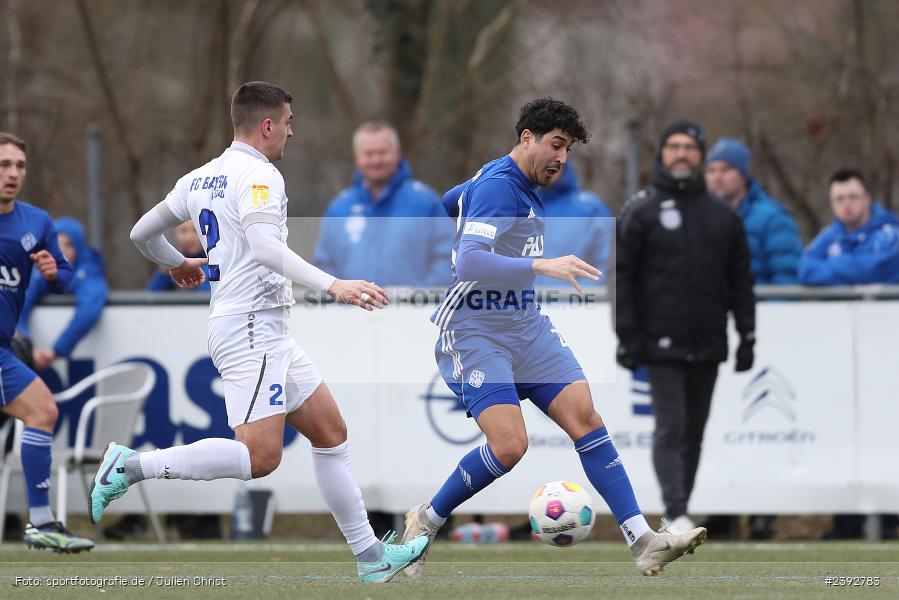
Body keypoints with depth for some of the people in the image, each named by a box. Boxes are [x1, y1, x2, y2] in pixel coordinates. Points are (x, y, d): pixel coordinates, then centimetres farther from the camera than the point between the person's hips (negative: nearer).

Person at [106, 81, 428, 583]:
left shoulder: (200, 179, 16)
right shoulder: (258, 175, -11)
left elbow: (142, 234, 25)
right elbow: (265, 248, -27)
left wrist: (179, 265, 45)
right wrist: (333, 286, -32)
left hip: (269, 334, 11)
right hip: (252, 329, -11)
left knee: (331, 432, 11)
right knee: (260, 457, -20)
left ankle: (372, 558, 11)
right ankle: (132, 466, -15)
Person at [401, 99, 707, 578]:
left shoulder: (525, 188, 13)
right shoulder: (497, 186, -17)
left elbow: (453, 198, 31)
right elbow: (468, 262, -30)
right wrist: (542, 265, -39)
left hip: (525, 326, 9)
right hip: (474, 333, -9)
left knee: (584, 416, -7)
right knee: (509, 445, -20)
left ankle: (642, 542, -13)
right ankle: (424, 524, 3)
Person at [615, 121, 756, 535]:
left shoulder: (724, 217, 13)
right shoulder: (641, 212, 2)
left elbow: (740, 280, 14)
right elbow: (622, 277, -2)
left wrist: (747, 337, 7)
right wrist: (628, 337, -9)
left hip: (707, 345, 4)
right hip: (662, 343, -4)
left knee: (693, 434, 7)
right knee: (671, 428, -13)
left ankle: (676, 519, 13)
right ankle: (677, 516, -21)